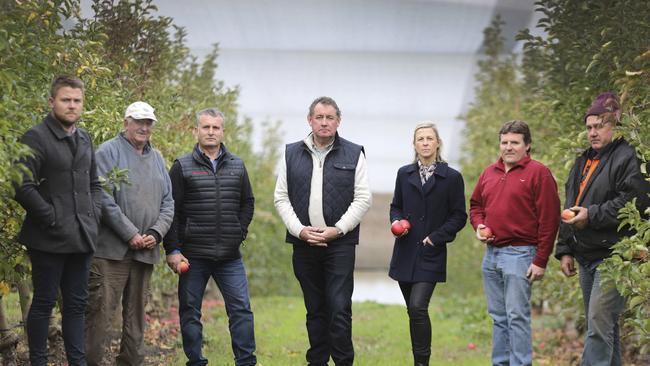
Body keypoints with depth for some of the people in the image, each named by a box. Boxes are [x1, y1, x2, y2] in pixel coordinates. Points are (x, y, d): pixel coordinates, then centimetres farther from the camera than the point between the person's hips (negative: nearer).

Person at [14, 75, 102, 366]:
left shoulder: (84, 139, 15)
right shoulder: (36, 138, -9)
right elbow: (23, 187, -16)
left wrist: (94, 215, 8)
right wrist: (53, 218, -16)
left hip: (82, 238, 7)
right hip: (49, 240, -7)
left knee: (76, 304, 12)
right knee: (44, 303, 1)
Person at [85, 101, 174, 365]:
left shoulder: (157, 158, 17)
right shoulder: (109, 151, -3)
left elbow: (168, 203, 16)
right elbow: (104, 198, -13)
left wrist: (156, 233, -2)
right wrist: (131, 234, -15)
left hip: (146, 252, 6)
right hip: (111, 250, -6)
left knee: (136, 315, 11)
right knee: (100, 312, -9)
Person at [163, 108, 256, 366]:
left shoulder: (237, 166, 10)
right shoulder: (182, 167, 0)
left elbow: (247, 202, 19)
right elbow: (170, 211, -2)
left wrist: (240, 233, 4)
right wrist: (172, 250, -8)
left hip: (230, 256, 2)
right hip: (193, 255, -2)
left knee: (241, 309, -1)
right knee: (190, 312, 4)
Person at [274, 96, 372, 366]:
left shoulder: (353, 154, 3)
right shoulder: (292, 154, 8)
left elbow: (363, 198, -1)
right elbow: (281, 198, 7)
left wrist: (337, 230, -11)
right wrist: (300, 230, -7)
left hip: (340, 244, -2)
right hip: (304, 243, 2)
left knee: (340, 308, -8)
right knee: (315, 309, 10)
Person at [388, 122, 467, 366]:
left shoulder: (452, 178, -2)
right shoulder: (404, 174, 8)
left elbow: (459, 216, 0)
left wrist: (436, 237, -11)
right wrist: (397, 221, -4)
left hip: (431, 254, -4)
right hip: (405, 252, 4)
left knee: (418, 307, -17)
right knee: (414, 311, 10)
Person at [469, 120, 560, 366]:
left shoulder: (538, 173, -6)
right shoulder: (489, 173, 14)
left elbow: (549, 220, -11)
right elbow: (475, 205, 27)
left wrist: (541, 261, -14)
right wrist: (479, 226, 4)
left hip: (519, 254, -7)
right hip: (491, 253, 7)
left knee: (517, 316, -8)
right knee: (498, 317, 12)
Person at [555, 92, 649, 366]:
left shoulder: (628, 158, -8)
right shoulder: (583, 161, 19)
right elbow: (570, 207, 23)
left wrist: (592, 215, -20)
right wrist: (565, 249, 16)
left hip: (613, 256, -9)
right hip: (586, 256, 9)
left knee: (599, 325, -14)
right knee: (604, 326, 13)